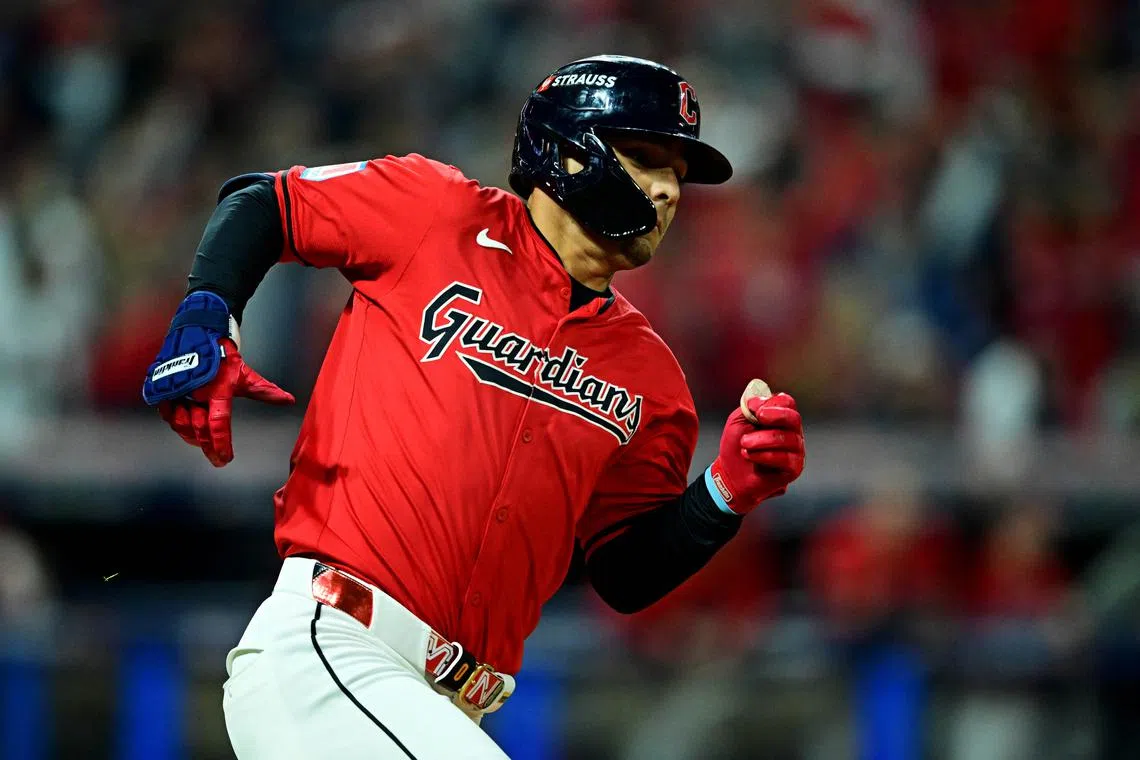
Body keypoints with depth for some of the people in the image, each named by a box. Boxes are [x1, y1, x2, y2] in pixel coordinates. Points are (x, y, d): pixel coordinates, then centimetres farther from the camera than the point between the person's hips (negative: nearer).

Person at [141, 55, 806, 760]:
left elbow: (627, 577, 15)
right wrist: (206, 324, -3)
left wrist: (727, 492, -2)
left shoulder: (649, 375, 15)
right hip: (327, 646, -6)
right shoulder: (441, 213, 5)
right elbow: (261, 201, 14)